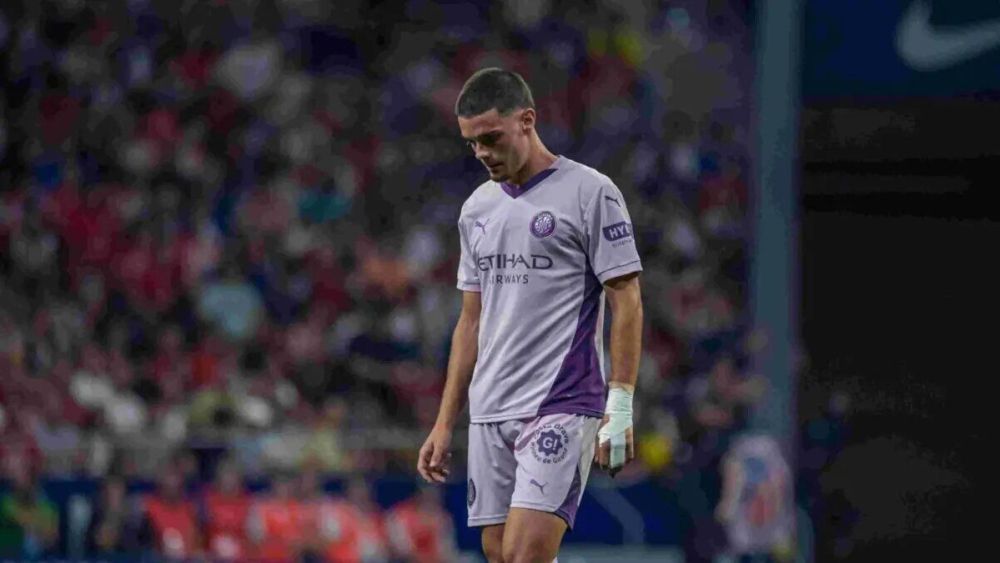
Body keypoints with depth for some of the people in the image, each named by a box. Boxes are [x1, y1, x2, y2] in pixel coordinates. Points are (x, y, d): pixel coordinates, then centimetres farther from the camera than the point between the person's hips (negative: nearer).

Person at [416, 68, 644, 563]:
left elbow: (626, 304, -6)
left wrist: (620, 409, -14)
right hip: (490, 412, 7)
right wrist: (445, 423, 16)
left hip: (562, 407, -7)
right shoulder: (477, 208, 15)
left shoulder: (590, 193, -5)